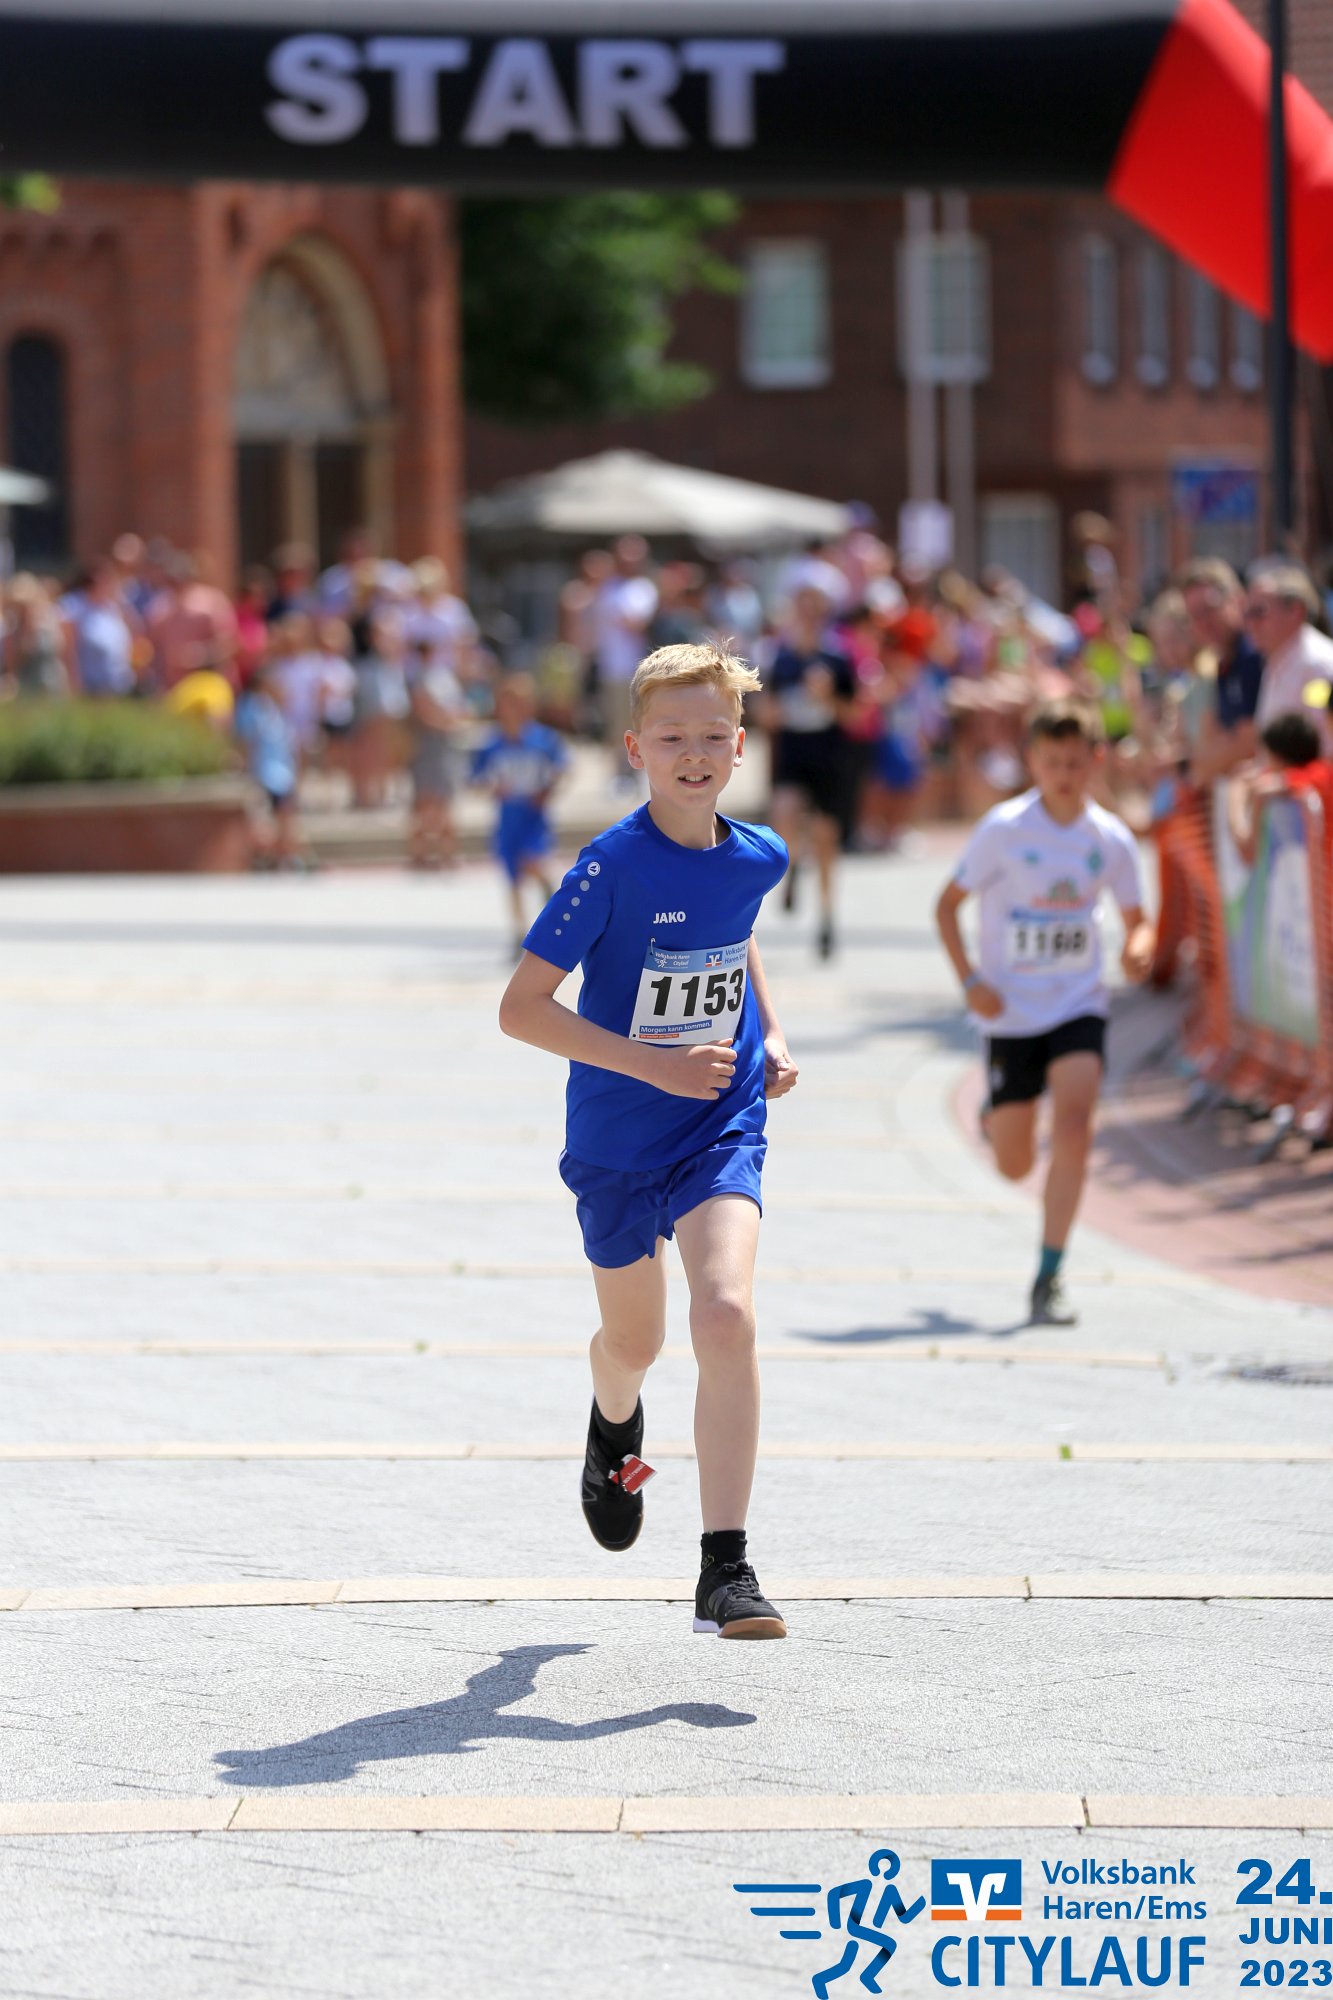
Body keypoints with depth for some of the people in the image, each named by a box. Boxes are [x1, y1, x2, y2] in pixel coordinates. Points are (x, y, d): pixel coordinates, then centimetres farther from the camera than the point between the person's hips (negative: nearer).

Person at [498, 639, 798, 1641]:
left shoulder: (757, 857, -3)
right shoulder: (614, 864, -18)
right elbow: (522, 1007, -18)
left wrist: (770, 1033, 9)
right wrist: (649, 1062, -24)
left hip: (722, 1131, 1)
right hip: (617, 1137, -1)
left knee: (727, 1315, -21)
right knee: (635, 1340, 17)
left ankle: (726, 1569, -21)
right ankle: (616, 1424, 58)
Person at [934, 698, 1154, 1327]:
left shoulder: (1111, 838, -3)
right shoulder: (1004, 829, -11)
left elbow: (1136, 918, 9)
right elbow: (948, 904, -4)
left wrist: (1140, 946, -15)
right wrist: (970, 979, -16)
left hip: (1079, 1008, 1)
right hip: (1012, 1011, -1)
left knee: (1073, 1128, -22)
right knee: (1015, 1166, 6)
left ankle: (1049, 1279, -15)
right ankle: (996, 1116, 47)